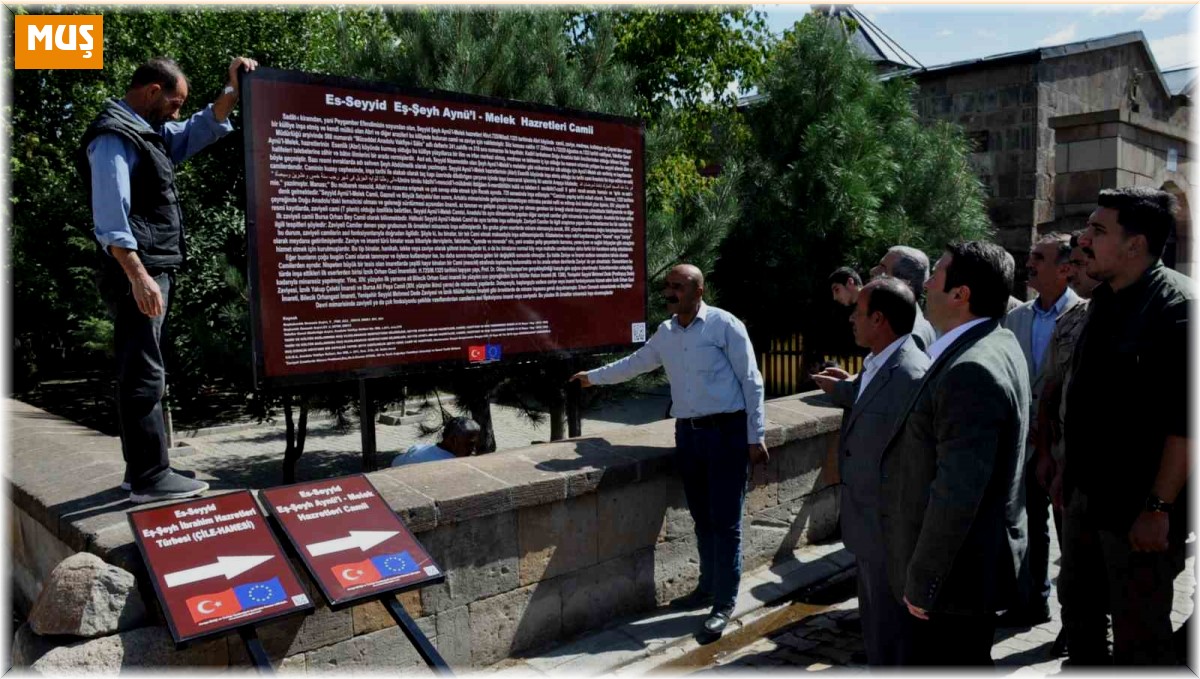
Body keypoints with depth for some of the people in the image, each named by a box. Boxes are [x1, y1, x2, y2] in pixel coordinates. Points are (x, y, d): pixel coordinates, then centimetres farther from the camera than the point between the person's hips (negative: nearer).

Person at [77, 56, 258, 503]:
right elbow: (110, 217, -20)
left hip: (154, 271, 10)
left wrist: (234, 88, 11)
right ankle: (151, 478, -7)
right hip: (137, 274, -10)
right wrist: (138, 276, -27)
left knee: (139, 374, 12)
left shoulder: (148, 132, 19)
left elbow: (203, 130, 26)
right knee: (144, 375, -10)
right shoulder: (114, 138, -11)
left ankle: (141, 469, 19)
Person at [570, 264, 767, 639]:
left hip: (726, 432, -6)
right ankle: (708, 587, 29)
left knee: (725, 521, 0)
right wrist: (592, 376, 34)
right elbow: (634, 363, 28)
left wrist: (755, 437, -10)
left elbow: (752, 382, -7)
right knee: (702, 518, 14)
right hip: (688, 433, 6)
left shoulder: (725, 325, -8)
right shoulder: (665, 333, 10)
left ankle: (724, 603, 10)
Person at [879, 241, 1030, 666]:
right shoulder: (998, 344, 5)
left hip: (958, 568, -10)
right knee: (965, 661, 24)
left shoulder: (972, 370, -27)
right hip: (980, 555, 10)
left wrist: (921, 582, -20)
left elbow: (957, 493, -28)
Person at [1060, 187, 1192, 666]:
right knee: (1079, 609, 21)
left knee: (1140, 641, 7)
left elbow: (1187, 420, -22)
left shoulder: (1177, 305, -18)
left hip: (1138, 507, -8)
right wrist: (1071, 476, 15)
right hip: (1085, 494, 8)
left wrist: (1158, 508, -22)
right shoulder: (1105, 300, 8)